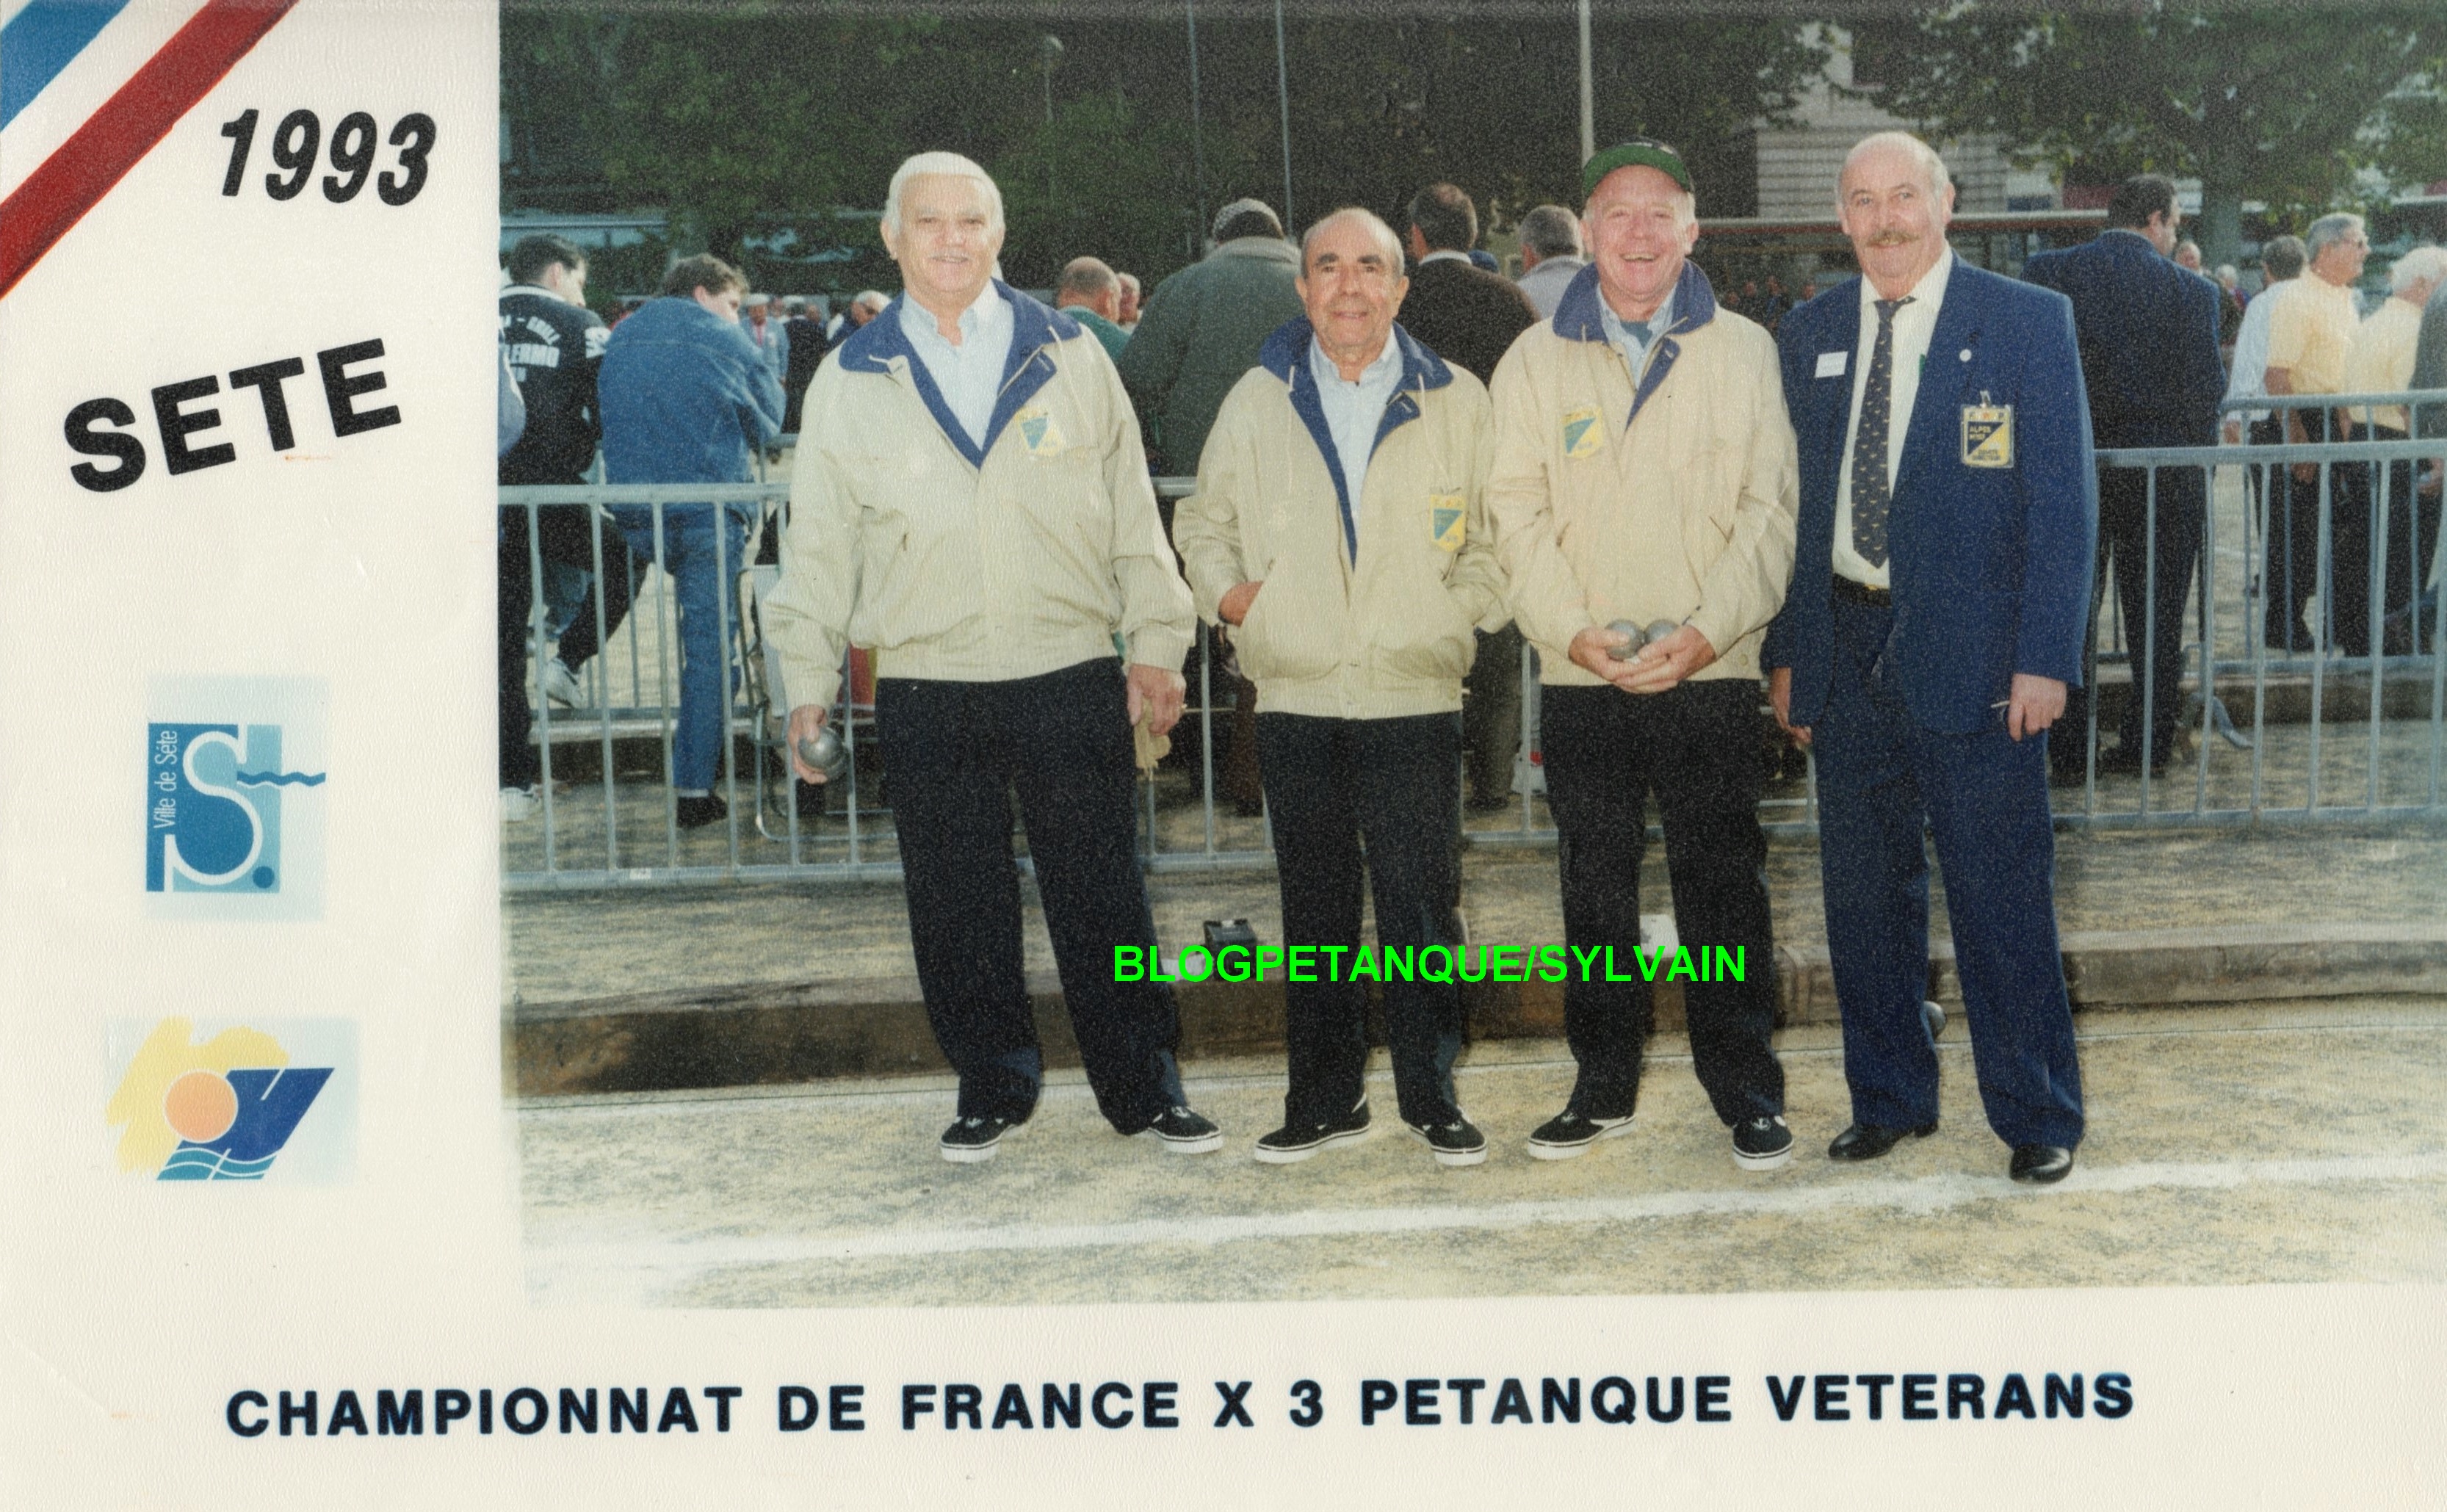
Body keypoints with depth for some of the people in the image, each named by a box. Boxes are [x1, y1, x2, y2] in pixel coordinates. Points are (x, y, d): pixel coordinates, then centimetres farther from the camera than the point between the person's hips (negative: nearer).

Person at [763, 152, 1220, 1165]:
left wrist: (1156, 642, 4)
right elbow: (819, 542, 10)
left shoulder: (1070, 355, 6)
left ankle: (1145, 1090, 16)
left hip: (1072, 674, -1)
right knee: (957, 908, 7)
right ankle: (992, 1090, 24)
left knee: (1102, 895, 4)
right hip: (924, 691, 1)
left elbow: (1132, 510, 8)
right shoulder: (850, 381, 6)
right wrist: (808, 682, 6)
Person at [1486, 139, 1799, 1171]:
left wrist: (1708, 628, -13)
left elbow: (1770, 508, 1)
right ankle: (1604, 1086, 20)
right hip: (1581, 677, 1)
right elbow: (1518, 512, 2)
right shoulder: (1536, 361, 8)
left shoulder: (1743, 352, 6)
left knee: (1724, 887, 2)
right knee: (1595, 890, 8)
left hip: (1714, 669, -1)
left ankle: (1747, 1094, 13)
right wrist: (1574, 629, -13)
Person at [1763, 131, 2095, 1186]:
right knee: (1863, 891, 11)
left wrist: (2045, 657, -12)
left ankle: (2038, 1118, 13)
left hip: (1968, 646, -4)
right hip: (1846, 647, 4)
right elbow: (1792, 500, 13)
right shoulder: (1809, 334, 10)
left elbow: (2063, 499, -5)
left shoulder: (2028, 321, -2)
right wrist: (1786, 651, 7)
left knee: (2001, 892, 0)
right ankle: (1889, 1099, 26)